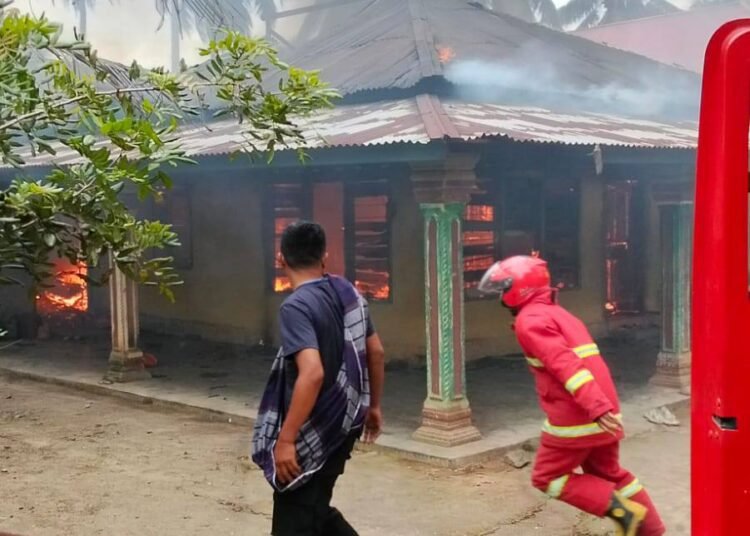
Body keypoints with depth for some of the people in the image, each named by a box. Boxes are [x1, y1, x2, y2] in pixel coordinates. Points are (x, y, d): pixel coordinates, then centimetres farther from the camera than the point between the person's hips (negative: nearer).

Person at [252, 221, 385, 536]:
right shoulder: (347, 292, 4)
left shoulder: (296, 307, -20)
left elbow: (312, 373, -31)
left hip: (313, 432, -8)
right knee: (315, 508, 24)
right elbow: (376, 352, 12)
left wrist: (286, 439, -27)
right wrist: (373, 406, 24)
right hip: (342, 425, 8)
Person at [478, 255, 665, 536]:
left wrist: (596, 407, -31)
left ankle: (619, 508, -5)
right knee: (608, 472, 23)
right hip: (600, 413, 9)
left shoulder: (529, 319, -11)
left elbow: (564, 363, -23)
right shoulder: (556, 312, 19)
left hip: (576, 417, -9)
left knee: (547, 477, 7)